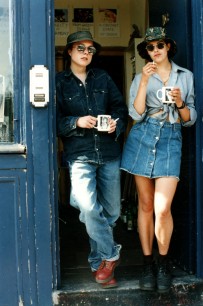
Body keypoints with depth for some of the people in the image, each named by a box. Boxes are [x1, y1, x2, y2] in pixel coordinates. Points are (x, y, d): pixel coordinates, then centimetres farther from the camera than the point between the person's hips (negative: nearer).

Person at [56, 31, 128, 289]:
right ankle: (110, 255, 1)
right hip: (80, 155, -3)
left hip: (109, 152, 3)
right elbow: (55, 120, 0)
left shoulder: (103, 78, 13)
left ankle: (99, 262, 25)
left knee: (111, 212, 7)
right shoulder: (59, 82, 5)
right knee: (88, 209, -20)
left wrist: (117, 123, -7)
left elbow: (120, 107, 13)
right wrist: (76, 122, -16)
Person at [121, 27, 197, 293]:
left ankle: (164, 263, 10)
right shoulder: (141, 78, 10)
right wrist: (144, 82, -12)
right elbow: (136, 114, -5)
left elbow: (190, 119, 13)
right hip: (143, 138, 1)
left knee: (162, 209, -11)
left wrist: (180, 103, -7)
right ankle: (148, 264, 16)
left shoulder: (185, 76, 12)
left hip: (170, 140, -1)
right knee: (145, 205, 4)